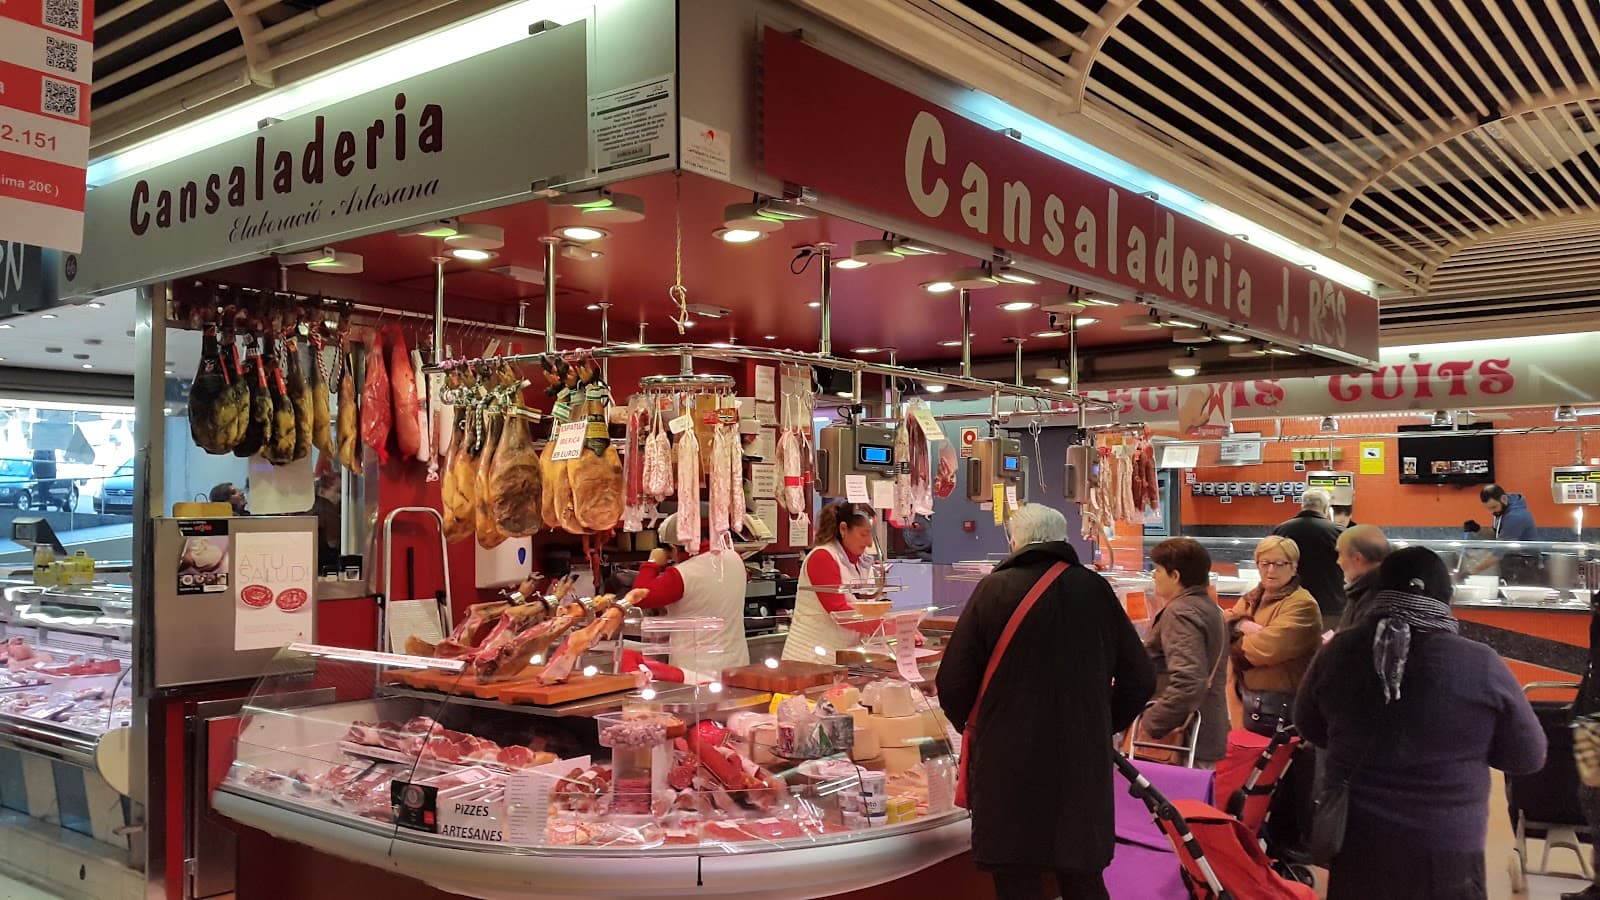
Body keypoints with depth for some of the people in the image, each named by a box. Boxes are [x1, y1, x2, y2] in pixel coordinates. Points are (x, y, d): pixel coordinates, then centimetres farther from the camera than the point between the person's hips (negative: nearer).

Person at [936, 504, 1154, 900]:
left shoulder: (995, 588, -6)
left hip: (1009, 766, -3)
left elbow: (953, 682, -6)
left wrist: (973, 726, 13)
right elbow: (1140, 679, 6)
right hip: (1084, 766, 3)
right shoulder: (1096, 590, 2)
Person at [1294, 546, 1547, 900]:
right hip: (1443, 856, -2)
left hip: (1352, 842, 2)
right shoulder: (1481, 666, -15)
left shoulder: (1338, 651, -7)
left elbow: (1308, 726, 9)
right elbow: (1528, 757, -1)